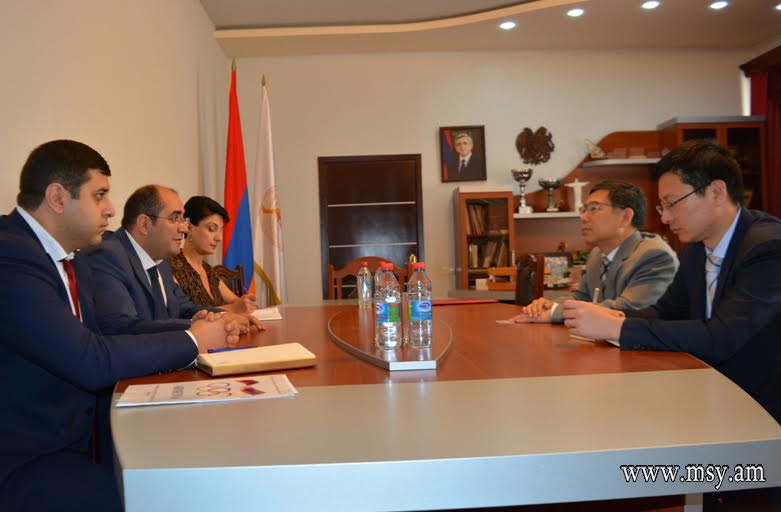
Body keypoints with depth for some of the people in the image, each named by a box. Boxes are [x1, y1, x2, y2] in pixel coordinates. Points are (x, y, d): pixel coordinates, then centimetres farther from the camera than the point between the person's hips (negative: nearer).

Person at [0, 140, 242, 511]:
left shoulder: (70, 258, 9)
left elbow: (105, 339, 12)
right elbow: (90, 361, -27)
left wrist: (195, 333, -2)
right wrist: (190, 341, -13)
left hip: (77, 437, 9)